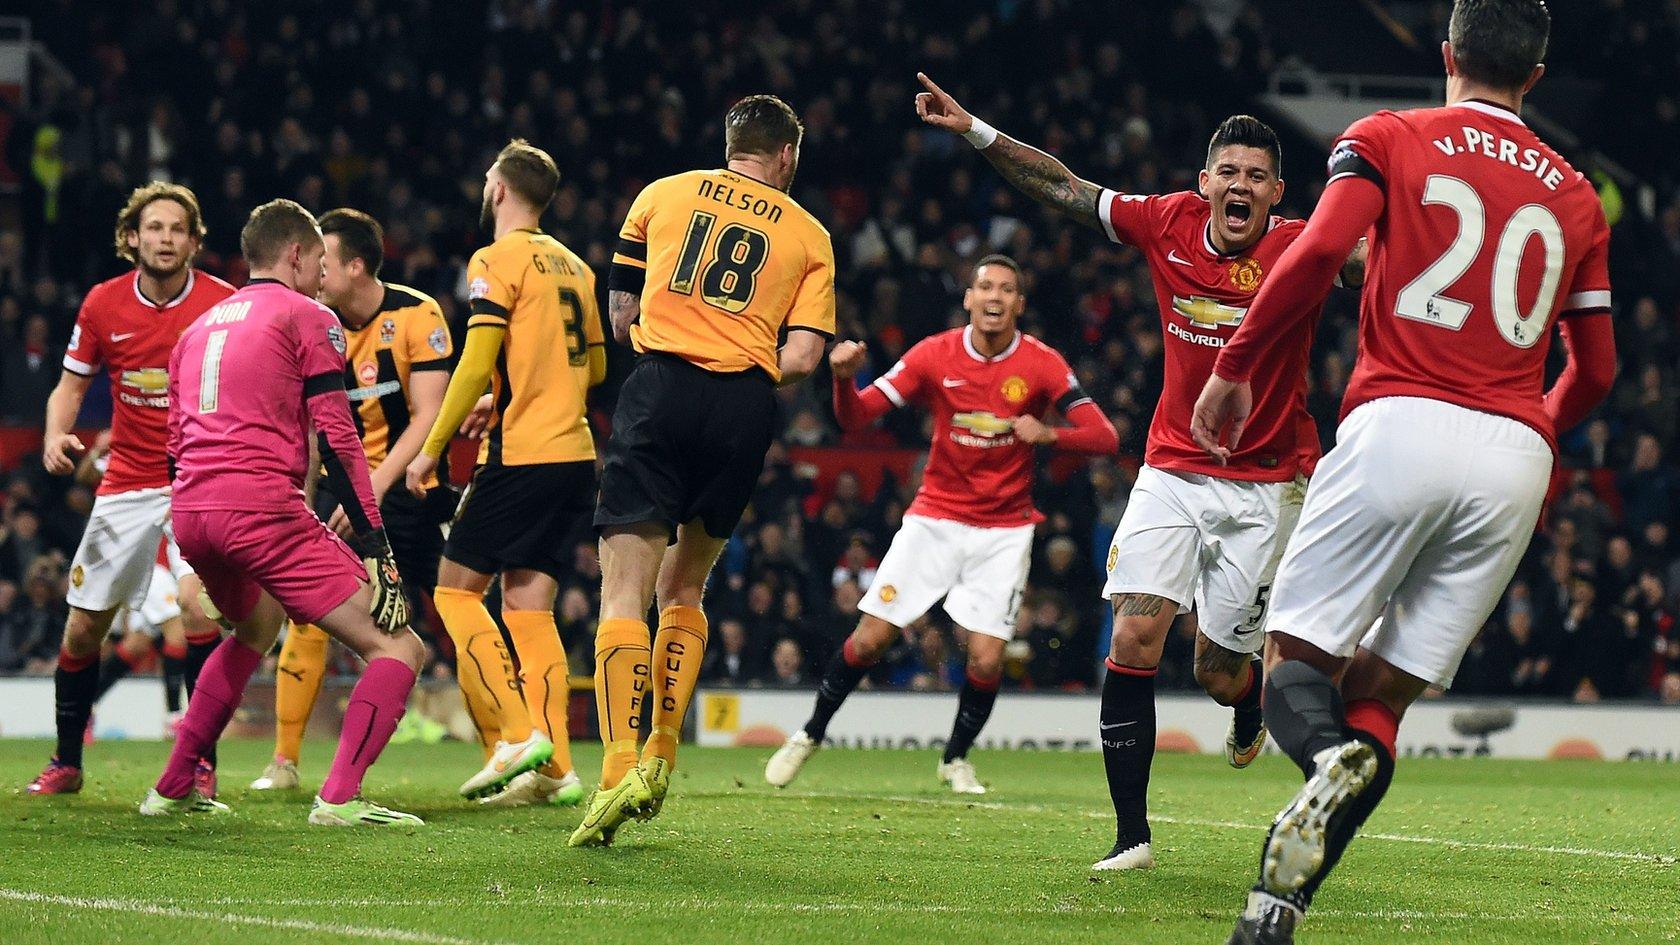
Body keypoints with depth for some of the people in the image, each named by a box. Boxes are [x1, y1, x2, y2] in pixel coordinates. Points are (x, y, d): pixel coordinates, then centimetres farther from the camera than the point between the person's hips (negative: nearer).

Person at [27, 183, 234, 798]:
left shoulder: (225, 303, -10)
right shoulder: (103, 304, -2)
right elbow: (71, 384, 9)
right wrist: (56, 436, -11)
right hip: (126, 482, 3)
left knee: (197, 601, -25)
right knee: (83, 625, 4)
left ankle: (202, 762, -14)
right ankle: (66, 763, 23)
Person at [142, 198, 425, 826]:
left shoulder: (200, 326, 25)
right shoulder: (308, 318, 5)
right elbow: (336, 439, -5)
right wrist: (375, 547, -7)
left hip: (191, 514, 8)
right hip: (264, 508, -8)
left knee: (255, 629, 37)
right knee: (398, 648, -5)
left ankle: (171, 790, 33)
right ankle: (339, 797, -24)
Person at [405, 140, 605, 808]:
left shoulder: (497, 261, -8)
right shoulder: (572, 267, 15)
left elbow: (477, 364, -14)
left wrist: (431, 449, -7)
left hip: (522, 455, -7)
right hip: (575, 452, 7)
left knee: (456, 589, 2)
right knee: (528, 604, 6)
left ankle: (515, 736, -11)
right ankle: (554, 768, -3)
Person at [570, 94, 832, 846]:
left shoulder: (663, 195, 14)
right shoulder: (810, 236, 13)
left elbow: (621, 317, 16)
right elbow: (801, 358, 3)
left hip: (661, 389, -2)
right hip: (744, 408, 2)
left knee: (625, 593, -7)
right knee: (682, 588, 20)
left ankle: (619, 769, -23)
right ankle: (661, 757, 11)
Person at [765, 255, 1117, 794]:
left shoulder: (1042, 365, -8)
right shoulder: (935, 355, -6)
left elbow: (1105, 438, -10)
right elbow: (855, 418, -6)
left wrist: (1049, 434, -28)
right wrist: (844, 379, -28)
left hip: (1004, 530, 0)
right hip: (935, 518, 0)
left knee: (986, 659, -10)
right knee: (871, 638, -6)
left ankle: (956, 758, 17)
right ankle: (810, 736, 17)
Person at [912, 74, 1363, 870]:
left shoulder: (1298, 250, -15)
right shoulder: (1168, 223, -5)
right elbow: (1063, 188, 4)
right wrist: (973, 131, 1)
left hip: (1266, 485, -2)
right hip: (1172, 469, 2)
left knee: (1220, 675, 4)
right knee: (1134, 636, -14)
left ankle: (1256, 693, 45)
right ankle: (1132, 834, -7)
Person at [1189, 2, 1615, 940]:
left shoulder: (1388, 140, 8)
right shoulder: (1575, 195, 19)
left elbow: (1322, 248, -10)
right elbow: (1595, 368, 24)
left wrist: (1235, 366, 0)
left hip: (1401, 426, -3)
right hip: (1517, 455, 3)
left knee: (1298, 654, 4)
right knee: (1382, 693, 7)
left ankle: (1330, 759, -32)